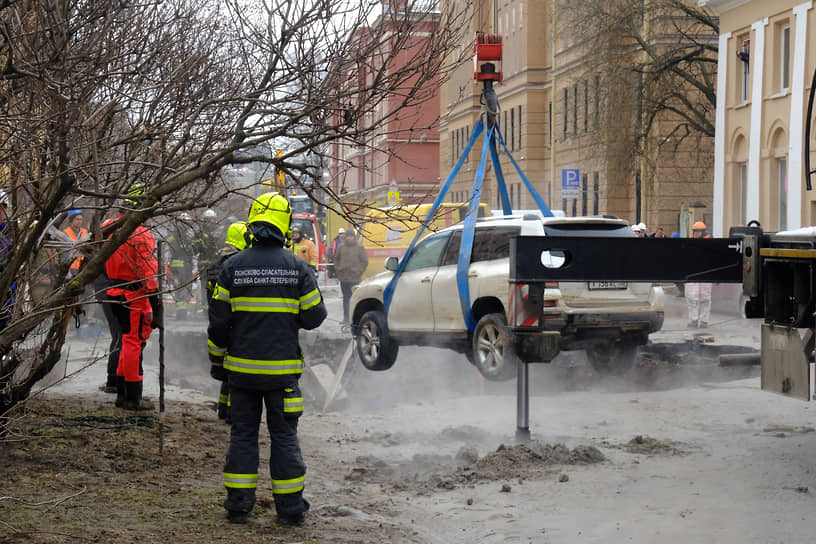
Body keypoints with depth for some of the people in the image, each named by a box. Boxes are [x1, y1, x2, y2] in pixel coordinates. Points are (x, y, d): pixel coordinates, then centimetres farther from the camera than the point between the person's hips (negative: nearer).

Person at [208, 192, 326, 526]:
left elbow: (219, 320, -2)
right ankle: (290, 508, 9)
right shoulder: (297, 267, -5)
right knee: (284, 436, 7)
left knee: (243, 435, 10)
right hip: (282, 369, -1)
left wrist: (216, 360, 10)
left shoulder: (232, 267, -4)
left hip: (242, 367, 1)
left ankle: (238, 505, 11)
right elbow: (314, 317, -2)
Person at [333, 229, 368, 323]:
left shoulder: (359, 247, -1)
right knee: (345, 297, 10)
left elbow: (365, 261, 2)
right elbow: (336, 259, 18)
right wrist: (337, 269, 8)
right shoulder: (341, 247, 7)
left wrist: (359, 271, -4)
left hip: (354, 278, -3)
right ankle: (346, 317, 15)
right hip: (343, 277, 4)